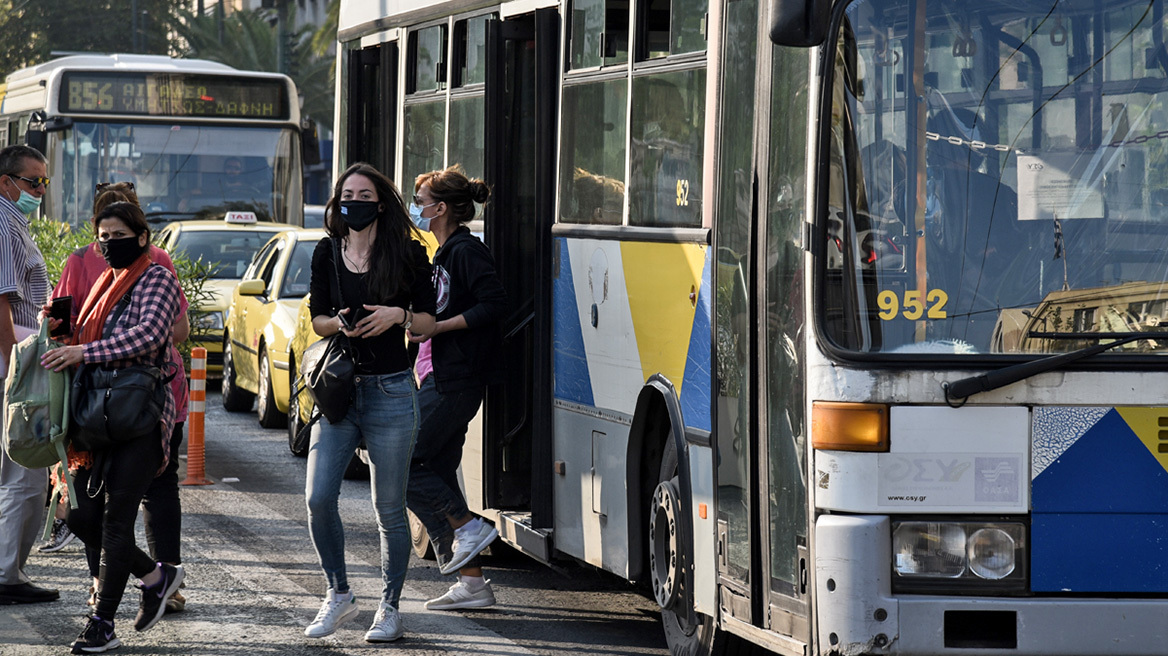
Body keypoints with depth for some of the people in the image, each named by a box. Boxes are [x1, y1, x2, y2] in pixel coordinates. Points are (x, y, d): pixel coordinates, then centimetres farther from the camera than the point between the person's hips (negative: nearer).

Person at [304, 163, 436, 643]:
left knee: (389, 509, 2)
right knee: (318, 497, -8)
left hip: (390, 391, -2)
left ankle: (389, 608, 14)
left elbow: (427, 323, 5)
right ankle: (339, 595, 10)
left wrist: (398, 316, -15)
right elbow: (317, 320, 13)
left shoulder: (407, 255, 1)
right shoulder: (328, 253, 8)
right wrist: (339, 323, -9)